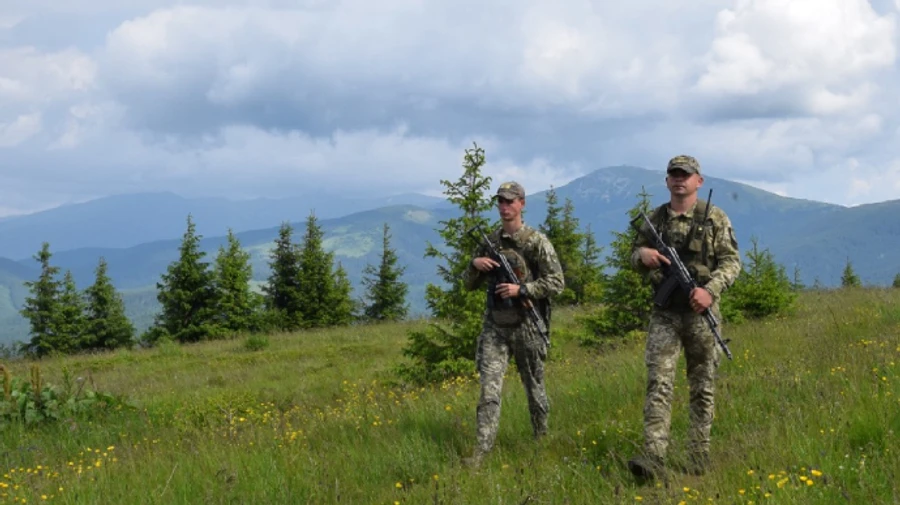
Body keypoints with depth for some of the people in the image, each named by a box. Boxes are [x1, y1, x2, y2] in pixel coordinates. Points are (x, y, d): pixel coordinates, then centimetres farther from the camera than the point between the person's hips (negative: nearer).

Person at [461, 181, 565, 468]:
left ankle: (541, 437, 31)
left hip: (526, 325, -3)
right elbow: (470, 285, 16)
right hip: (494, 326, 3)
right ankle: (481, 450, -11)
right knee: (489, 388, -7)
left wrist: (521, 289, -19)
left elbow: (556, 282, -9)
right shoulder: (490, 242, 9)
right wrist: (475, 265, -6)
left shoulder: (537, 241, -6)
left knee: (534, 385, 11)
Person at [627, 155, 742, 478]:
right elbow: (635, 256, 18)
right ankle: (653, 458, -18)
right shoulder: (654, 219, 10)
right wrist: (643, 255, -7)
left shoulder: (714, 218, 0)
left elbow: (731, 261, -4)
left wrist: (711, 290, -20)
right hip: (664, 314, 2)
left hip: (701, 313, -1)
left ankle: (699, 457, 14)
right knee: (658, 383, -10)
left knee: (702, 387, 6)